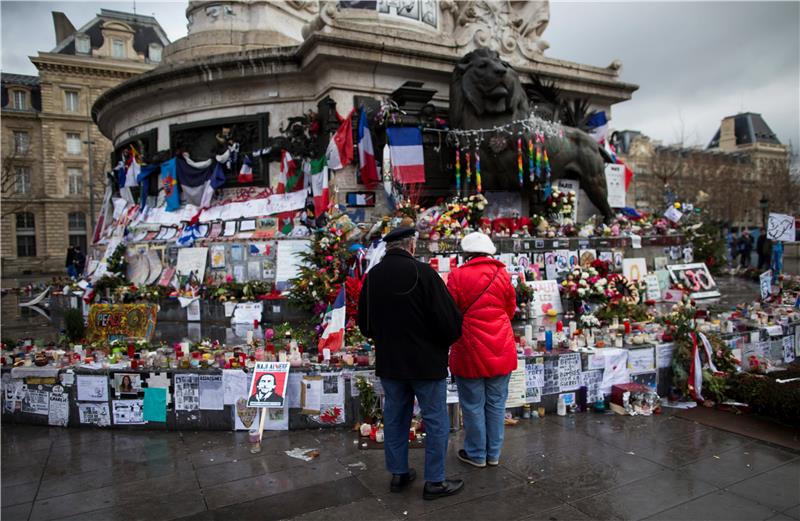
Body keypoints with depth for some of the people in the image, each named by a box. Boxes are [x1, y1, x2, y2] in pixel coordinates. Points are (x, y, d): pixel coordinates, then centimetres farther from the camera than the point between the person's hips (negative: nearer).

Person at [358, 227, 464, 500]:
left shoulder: (372, 276, -1)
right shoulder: (423, 273, -19)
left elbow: (365, 325, 8)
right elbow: (451, 321, -20)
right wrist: (445, 341, 1)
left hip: (388, 363, 6)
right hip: (426, 363, -5)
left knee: (395, 418, 18)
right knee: (436, 422, 9)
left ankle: (398, 474, 31)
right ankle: (434, 482, 18)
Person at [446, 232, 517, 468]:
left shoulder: (458, 276, -11)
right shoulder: (502, 274, -1)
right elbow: (511, 309, 9)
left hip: (470, 350, -3)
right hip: (500, 351, 3)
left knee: (473, 405, 10)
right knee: (496, 404, 14)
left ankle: (476, 454, 22)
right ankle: (493, 453, 26)